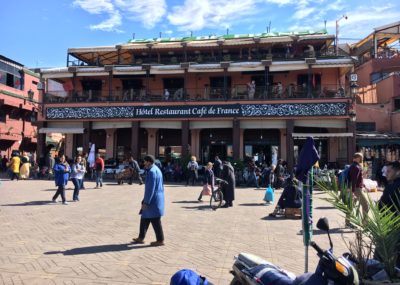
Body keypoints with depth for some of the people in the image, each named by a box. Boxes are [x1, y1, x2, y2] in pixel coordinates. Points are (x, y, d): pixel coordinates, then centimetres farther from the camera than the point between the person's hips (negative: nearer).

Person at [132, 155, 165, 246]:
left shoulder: (152, 172, -20)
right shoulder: (156, 169, 12)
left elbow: (150, 188, -23)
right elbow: (160, 185, 19)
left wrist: (146, 202, -19)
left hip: (153, 200, -10)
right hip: (156, 198, 10)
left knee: (155, 220, 0)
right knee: (145, 218, 17)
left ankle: (160, 240, 11)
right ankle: (141, 238, 25)